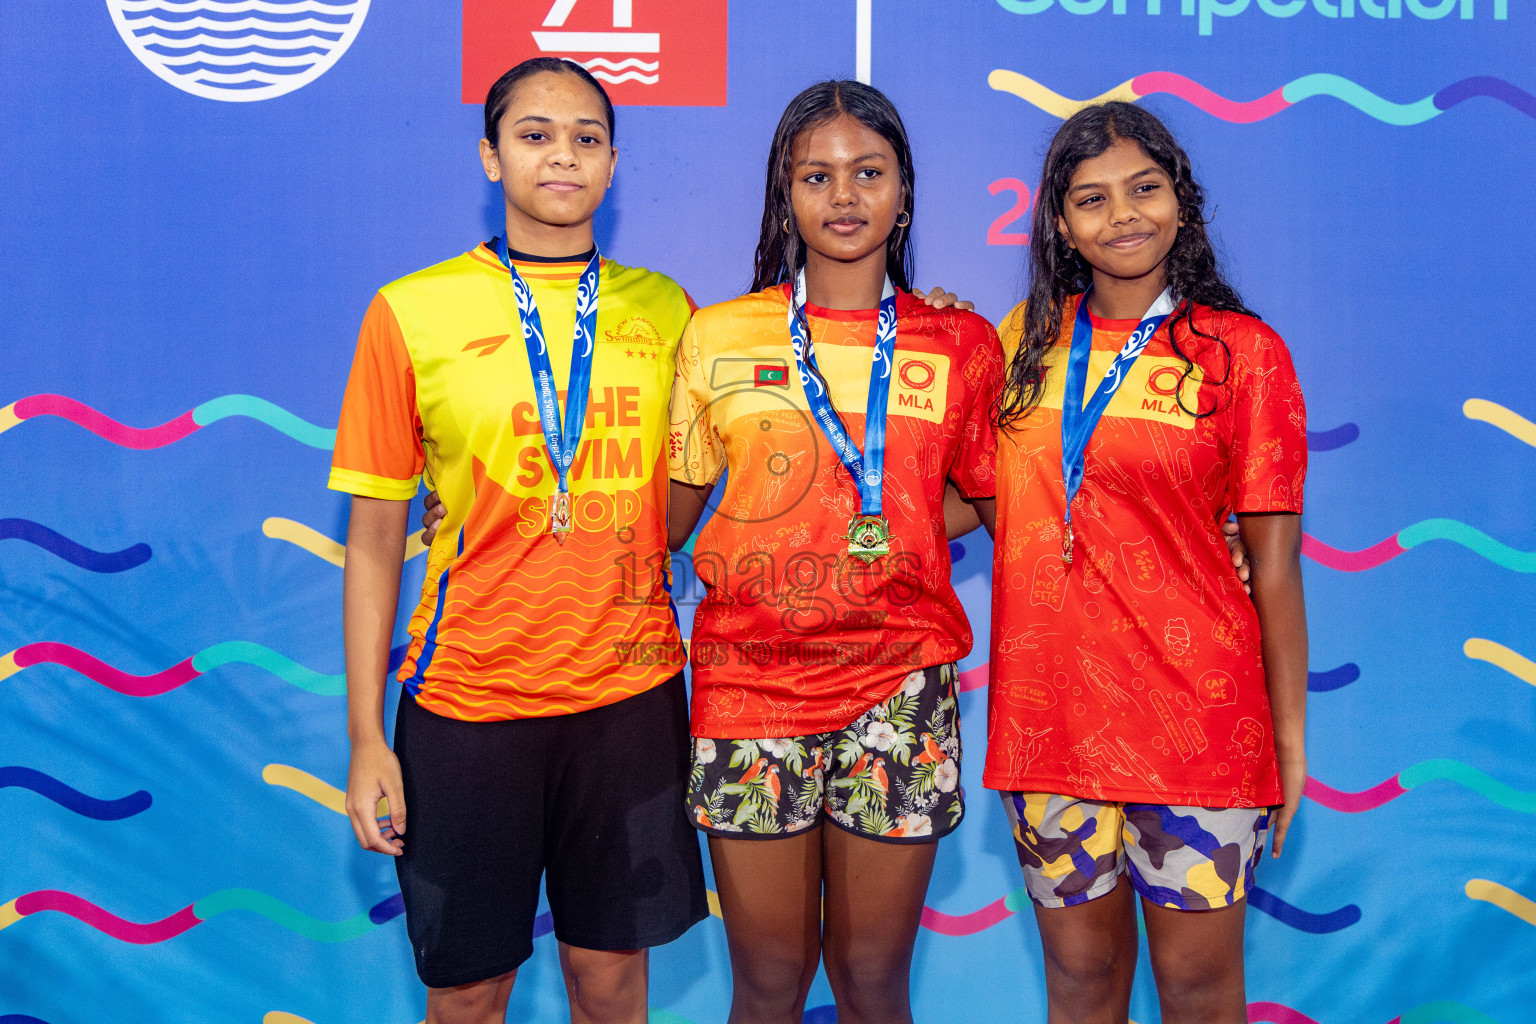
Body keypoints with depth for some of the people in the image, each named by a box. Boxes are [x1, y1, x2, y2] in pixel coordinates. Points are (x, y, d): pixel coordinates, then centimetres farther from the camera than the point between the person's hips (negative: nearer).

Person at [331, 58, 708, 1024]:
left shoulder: (664, 310, 5)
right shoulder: (412, 312, -2)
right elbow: (375, 537, 0)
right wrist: (367, 737, -2)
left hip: (632, 690, 2)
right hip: (469, 696, -2)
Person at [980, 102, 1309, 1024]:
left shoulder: (1243, 352, -3)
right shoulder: (1029, 339, 7)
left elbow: (1274, 561, -4)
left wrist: (1291, 732, -5)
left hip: (1195, 716, -3)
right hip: (1049, 707, 3)